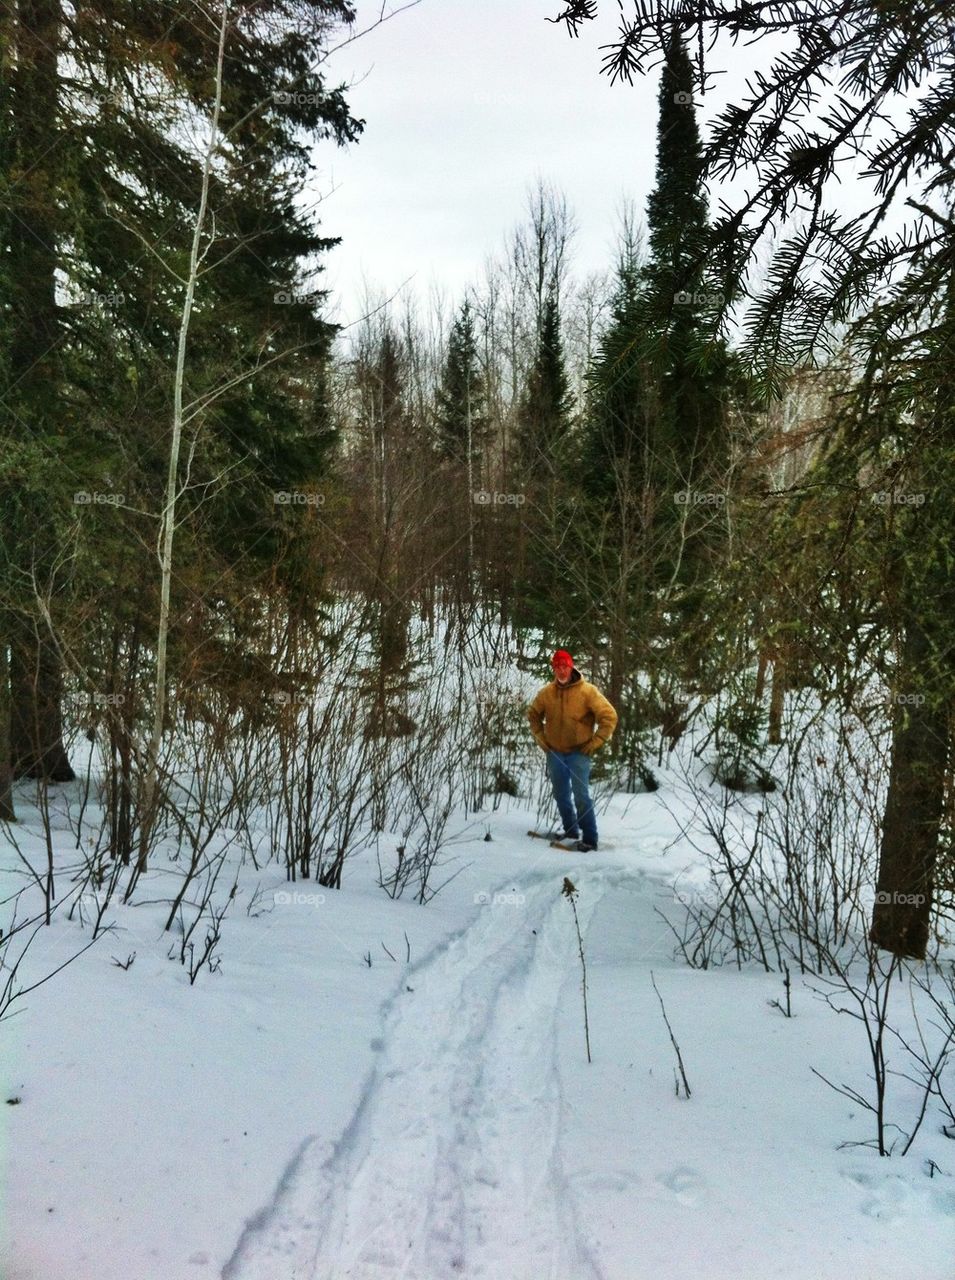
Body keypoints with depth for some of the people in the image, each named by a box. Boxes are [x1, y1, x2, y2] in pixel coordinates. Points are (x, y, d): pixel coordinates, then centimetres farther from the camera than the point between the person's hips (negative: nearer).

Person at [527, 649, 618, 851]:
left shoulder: (587, 691, -12)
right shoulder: (547, 692, 0)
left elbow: (609, 716, -10)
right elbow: (533, 714, 17)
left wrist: (596, 742, -11)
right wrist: (540, 737, 8)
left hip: (579, 752, -5)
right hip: (555, 753, 5)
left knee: (581, 795, -12)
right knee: (561, 794, 15)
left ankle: (589, 838, -5)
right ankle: (570, 829, 32)